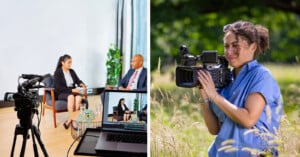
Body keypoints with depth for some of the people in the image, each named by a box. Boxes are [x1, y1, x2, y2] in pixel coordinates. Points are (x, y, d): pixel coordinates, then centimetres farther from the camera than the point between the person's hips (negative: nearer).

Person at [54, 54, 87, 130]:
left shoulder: (72, 71, 12)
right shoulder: (57, 72, -6)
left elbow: (78, 80, 11)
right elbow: (58, 87, -14)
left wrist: (81, 84, -14)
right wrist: (72, 90, -21)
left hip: (73, 91, 4)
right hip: (61, 93, -4)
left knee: (79, 97, -31)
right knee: (71, 97, -38)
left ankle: (69, 120, -30)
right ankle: (73, 120, -35)